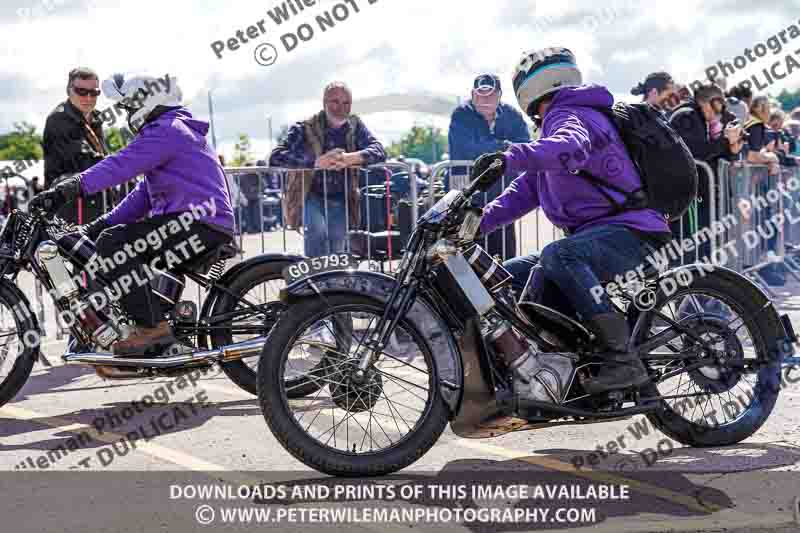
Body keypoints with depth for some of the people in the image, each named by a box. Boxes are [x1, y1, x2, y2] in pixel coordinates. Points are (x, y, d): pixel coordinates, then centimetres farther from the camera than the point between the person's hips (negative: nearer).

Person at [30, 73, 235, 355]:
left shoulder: (167, 130, -8)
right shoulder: (171, 130, 26)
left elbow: (121, 165, -22)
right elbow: (145, 194, 24)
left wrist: (67, 189, -28)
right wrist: (99, 224, 16)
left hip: (199, 223, -11)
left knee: (112, 243, -18)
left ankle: (152, 327, -18)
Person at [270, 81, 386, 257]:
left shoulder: (355, 126, 2)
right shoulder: (305, 128, -10)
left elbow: (379, 151, -9)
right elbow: (276, 157, -21)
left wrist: (350, 158, -30)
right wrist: (316, 161, -35)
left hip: (340, 200, 4)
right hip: (310, 195, -4)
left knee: (337, 248, 3)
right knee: (317, 231, -29)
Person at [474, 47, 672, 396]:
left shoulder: (569, 116, -6)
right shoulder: (562, 120, 27)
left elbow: (571, 147, -34)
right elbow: (525, 190, 22)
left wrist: (510, 158, -47)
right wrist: (478, 222, 9)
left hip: (628, 230, -11)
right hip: (593, 235, 11)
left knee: (558, 256, -38)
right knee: (510, 275, 9)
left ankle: (624, 360, -36)